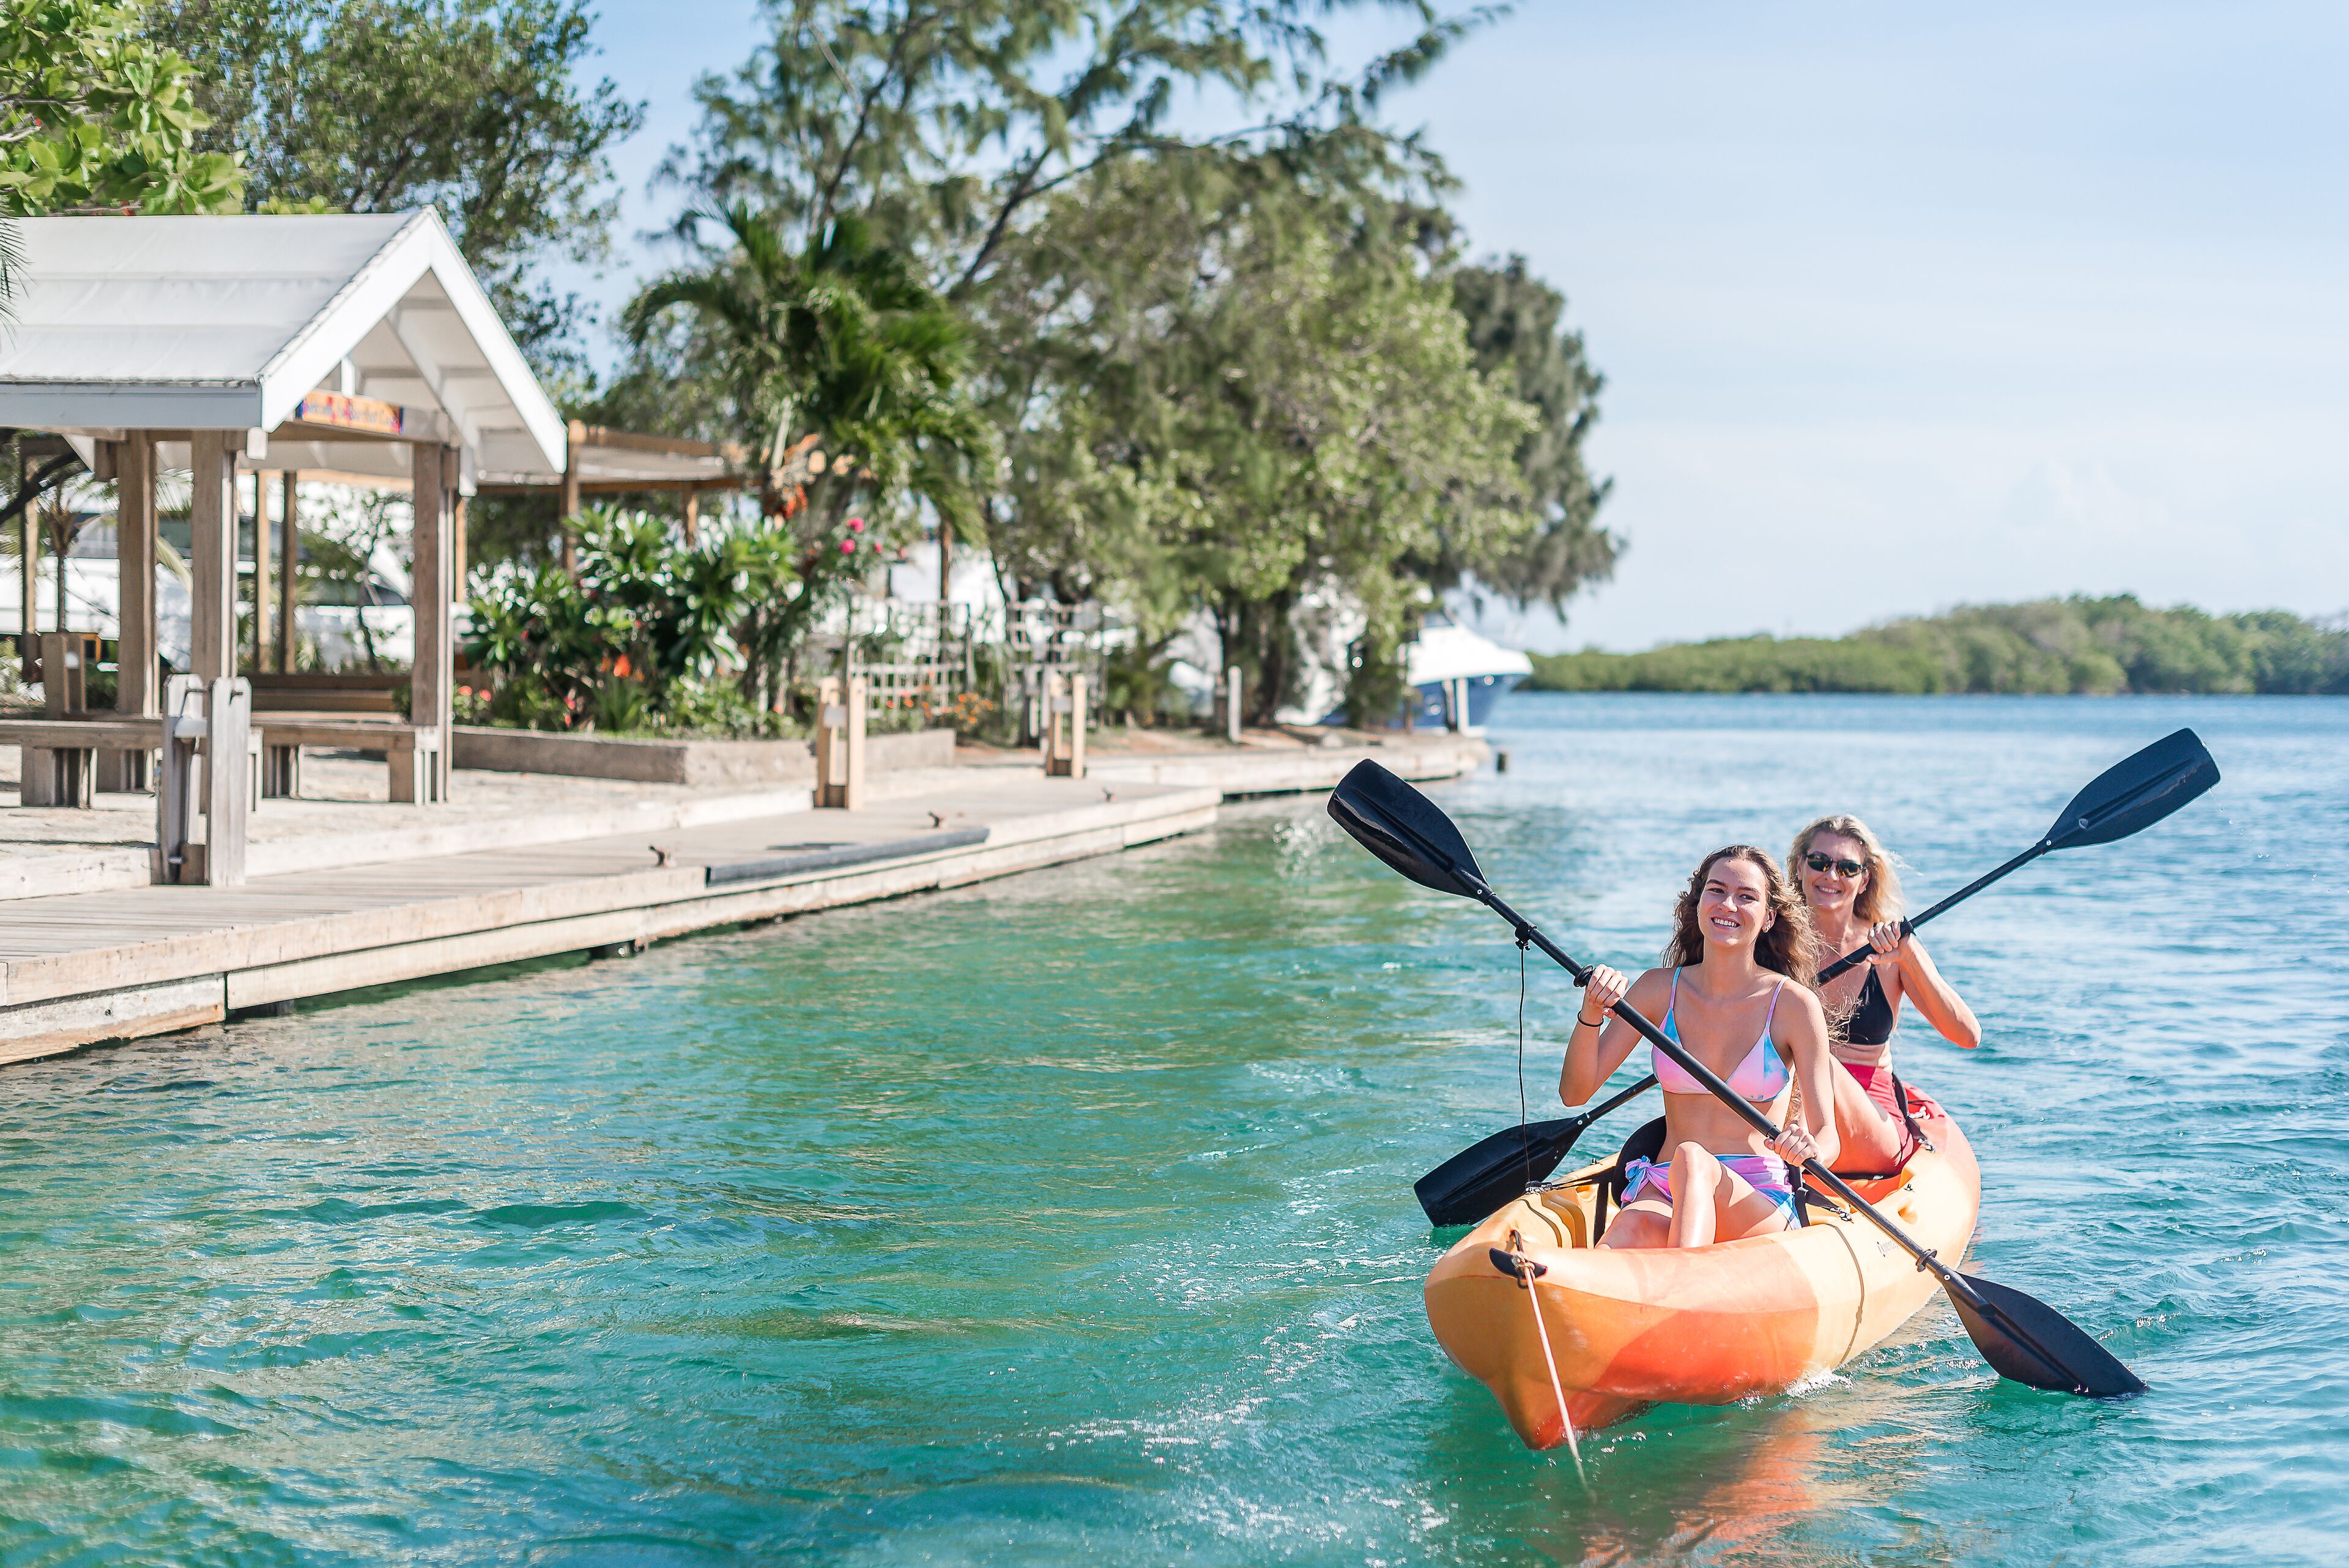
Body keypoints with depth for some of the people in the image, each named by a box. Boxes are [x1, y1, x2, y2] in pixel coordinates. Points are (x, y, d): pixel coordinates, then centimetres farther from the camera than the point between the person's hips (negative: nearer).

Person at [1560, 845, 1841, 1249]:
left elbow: (1827, 1137, -1)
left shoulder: (1793, 1004, 0)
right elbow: (1575, 1092, 4)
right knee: (1634, 1228, -36)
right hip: (1665, 1190, 2)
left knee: (1691, 1158, -37)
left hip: (1760, 1202, -2)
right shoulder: (1660, 989, 9)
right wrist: (1591, 1013, -13)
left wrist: (1810, 1150, -25)